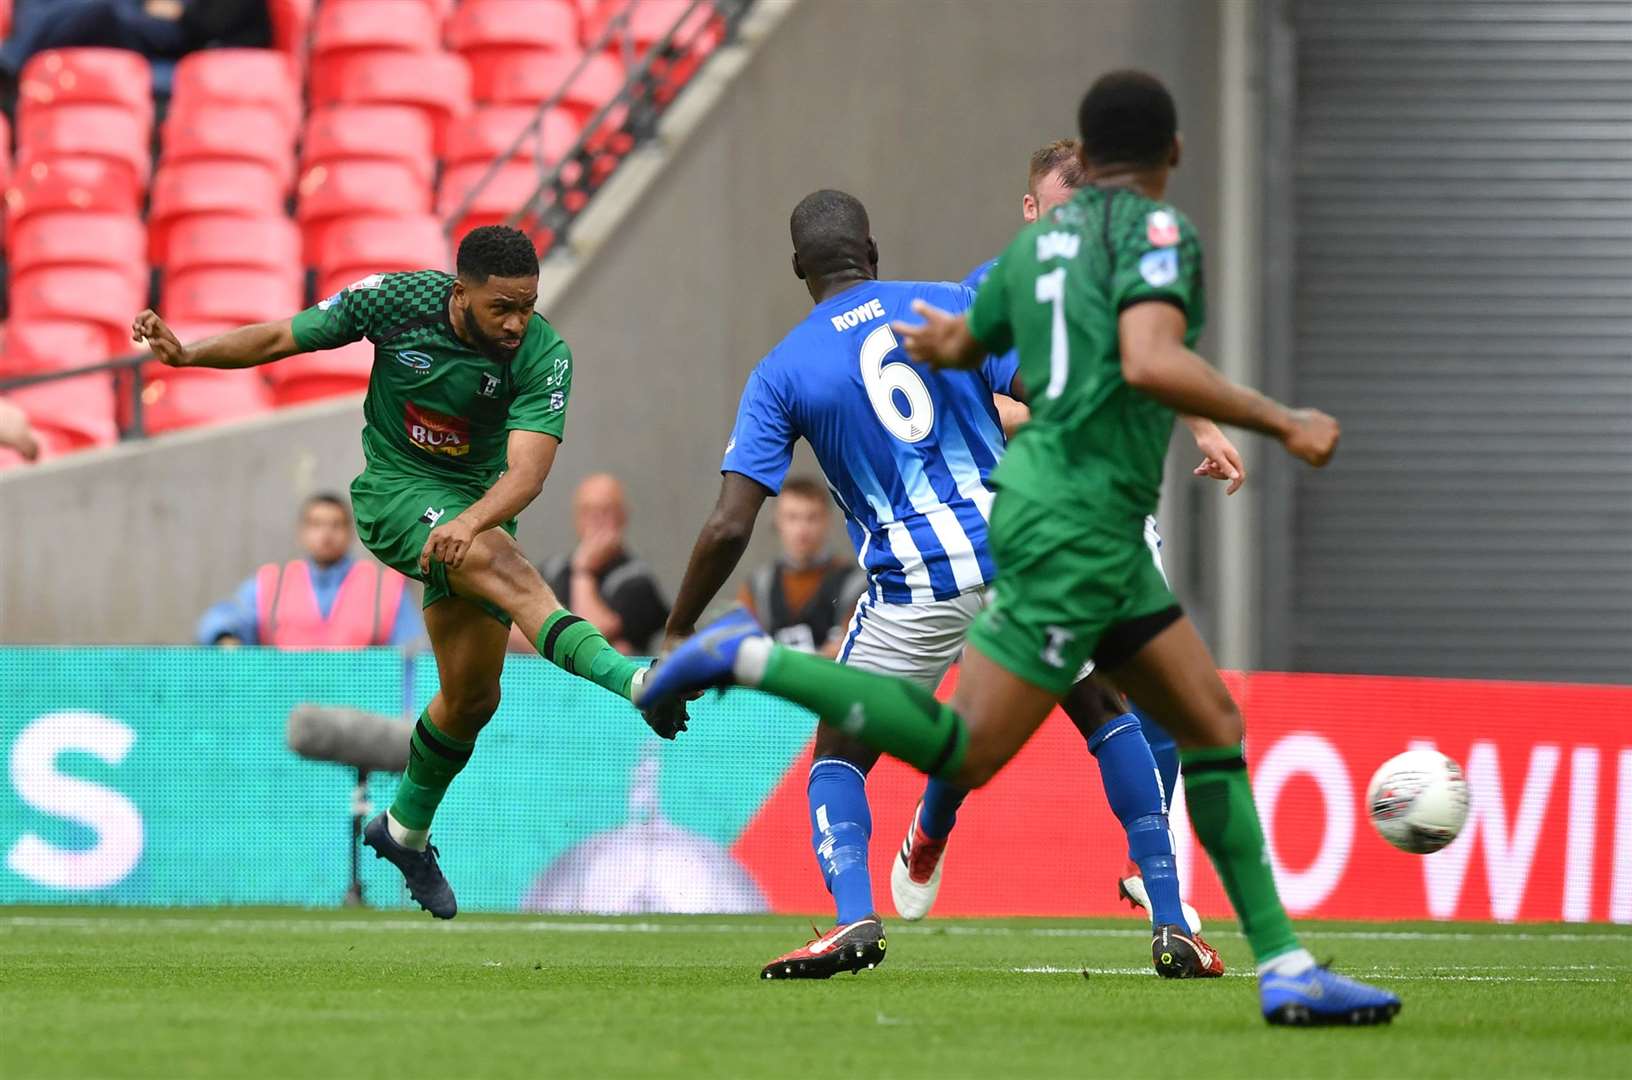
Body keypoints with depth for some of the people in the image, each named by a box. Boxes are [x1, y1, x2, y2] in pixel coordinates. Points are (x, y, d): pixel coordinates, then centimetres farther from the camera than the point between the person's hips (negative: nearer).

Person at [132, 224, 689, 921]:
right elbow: (280, 339, -4)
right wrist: (186, 353, -16)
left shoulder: (543, 355, -20)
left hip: (478, 504, 3)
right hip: (395, 491, -3)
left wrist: (470, 521, -51)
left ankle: (407, 830, 35)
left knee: (472, 696, 9)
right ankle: (635, 679, -52)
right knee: (500, 563, -33)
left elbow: (526, 471, -32)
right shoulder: (395, 300, -18)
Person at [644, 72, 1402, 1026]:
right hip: (1077, 526, -10)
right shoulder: (1154, 229, -9)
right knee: (964, 755, -11)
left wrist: (940, 341, 56)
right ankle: (754, 661, -7)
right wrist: (1281, 422, -21)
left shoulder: (1041, 240, 15)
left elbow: (960, 346, 31)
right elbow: (1150, 361, -26)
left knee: (1213, 724, 7)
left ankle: (1285, 967, 3)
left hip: (1100, 535, 10)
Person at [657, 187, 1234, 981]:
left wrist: (678, 636, 8)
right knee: (1105, 714, 23)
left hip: (912, 588, -1)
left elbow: (729, 527, -2)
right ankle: (1172, 923, 14)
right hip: (1018, 552, 1)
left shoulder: (780, 373, 4)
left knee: (838, 758, 17)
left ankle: (854, 917, -13)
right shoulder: (949, 305, 7)